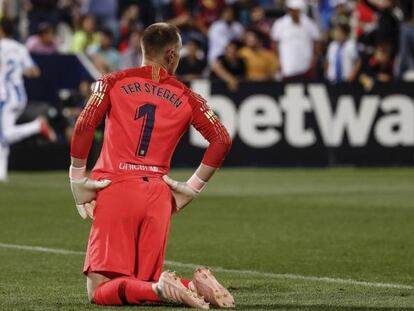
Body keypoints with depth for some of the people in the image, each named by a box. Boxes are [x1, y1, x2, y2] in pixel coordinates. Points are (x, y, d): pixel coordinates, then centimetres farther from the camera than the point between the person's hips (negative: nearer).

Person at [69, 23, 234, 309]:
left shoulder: (114, 82, 7)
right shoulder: (186, 97, 11)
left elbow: (84, 127, -6)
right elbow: (222, 140, 3)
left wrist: (78, 180, 1)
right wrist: (192, 188, 10)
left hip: (116, 190, -3)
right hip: (158, 196, 3)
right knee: (145, 281, 13)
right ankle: (194, 287, -15)